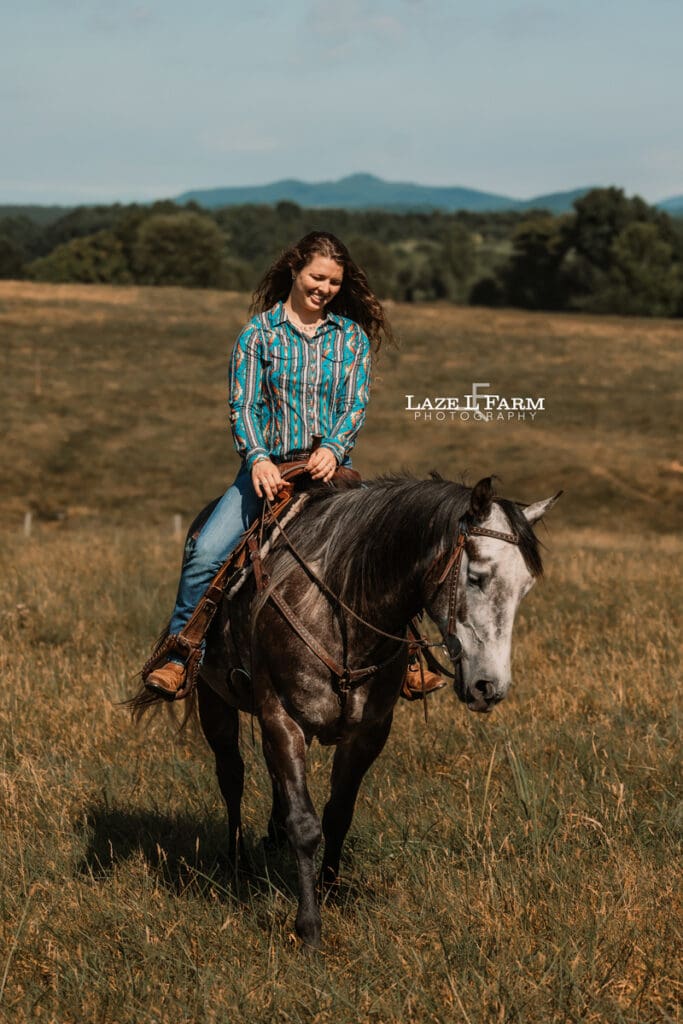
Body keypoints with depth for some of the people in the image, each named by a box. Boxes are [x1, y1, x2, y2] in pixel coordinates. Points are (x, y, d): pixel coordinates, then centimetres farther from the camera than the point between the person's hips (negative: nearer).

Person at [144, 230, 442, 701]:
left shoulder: (353, 337, 8)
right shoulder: (260, 332, 3)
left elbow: (355, 405, 1)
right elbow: (243, 404, -3)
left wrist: (333, 448, -20)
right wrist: (258, 458, -20)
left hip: (331, 467, 1)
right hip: (268, 468, -1)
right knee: (205, 552, -20)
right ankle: (179, 656, -6)